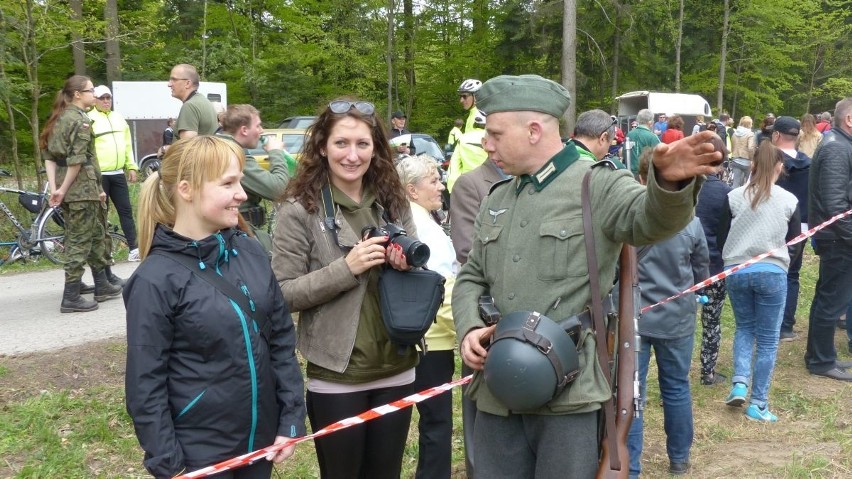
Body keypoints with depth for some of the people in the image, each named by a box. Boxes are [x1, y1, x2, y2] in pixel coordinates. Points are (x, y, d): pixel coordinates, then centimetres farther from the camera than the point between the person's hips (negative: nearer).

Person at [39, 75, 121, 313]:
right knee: (80, 241, -3)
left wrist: (54, 188, 1)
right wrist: (63, 190, -12)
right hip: (81, 187, -9)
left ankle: (102, 286, 29)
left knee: (97, 235, 19)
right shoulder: (80, 119, -12)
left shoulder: (58, 118, 14)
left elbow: (48, 156, 9)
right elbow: (77, 160, -20)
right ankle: (71, 298, 1)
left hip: (66, 187, 9)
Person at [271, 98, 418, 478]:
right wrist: (347, 268, -23)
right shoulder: (300, 209, -10)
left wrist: (408, 264, -10)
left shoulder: (393, 202, 4)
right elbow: (283, 294, -13)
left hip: (396, 370, 4)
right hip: (336, 377, -4)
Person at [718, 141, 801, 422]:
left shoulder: (734, 197, -3)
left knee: (744, 327, 21)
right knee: (767, 339, 8)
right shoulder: (789, 200, -3)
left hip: (735, 271, 2)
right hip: (772, 273, -1)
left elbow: (721, 238, 2)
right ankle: (758, 403, 9)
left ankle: (739, 383, 4)